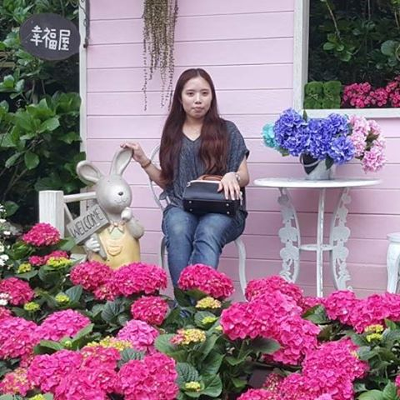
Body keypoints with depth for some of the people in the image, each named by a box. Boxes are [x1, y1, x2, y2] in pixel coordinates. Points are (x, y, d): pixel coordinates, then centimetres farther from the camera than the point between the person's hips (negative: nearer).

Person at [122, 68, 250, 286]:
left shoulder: (227, 131, 9)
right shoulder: (172, 133, 17)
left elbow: (244, 177, 8)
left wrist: (232, 177, -15)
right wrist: (143, 160, 9)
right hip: (181, 208, 2)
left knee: (208, 232, -38)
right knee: (178, 232, -35)